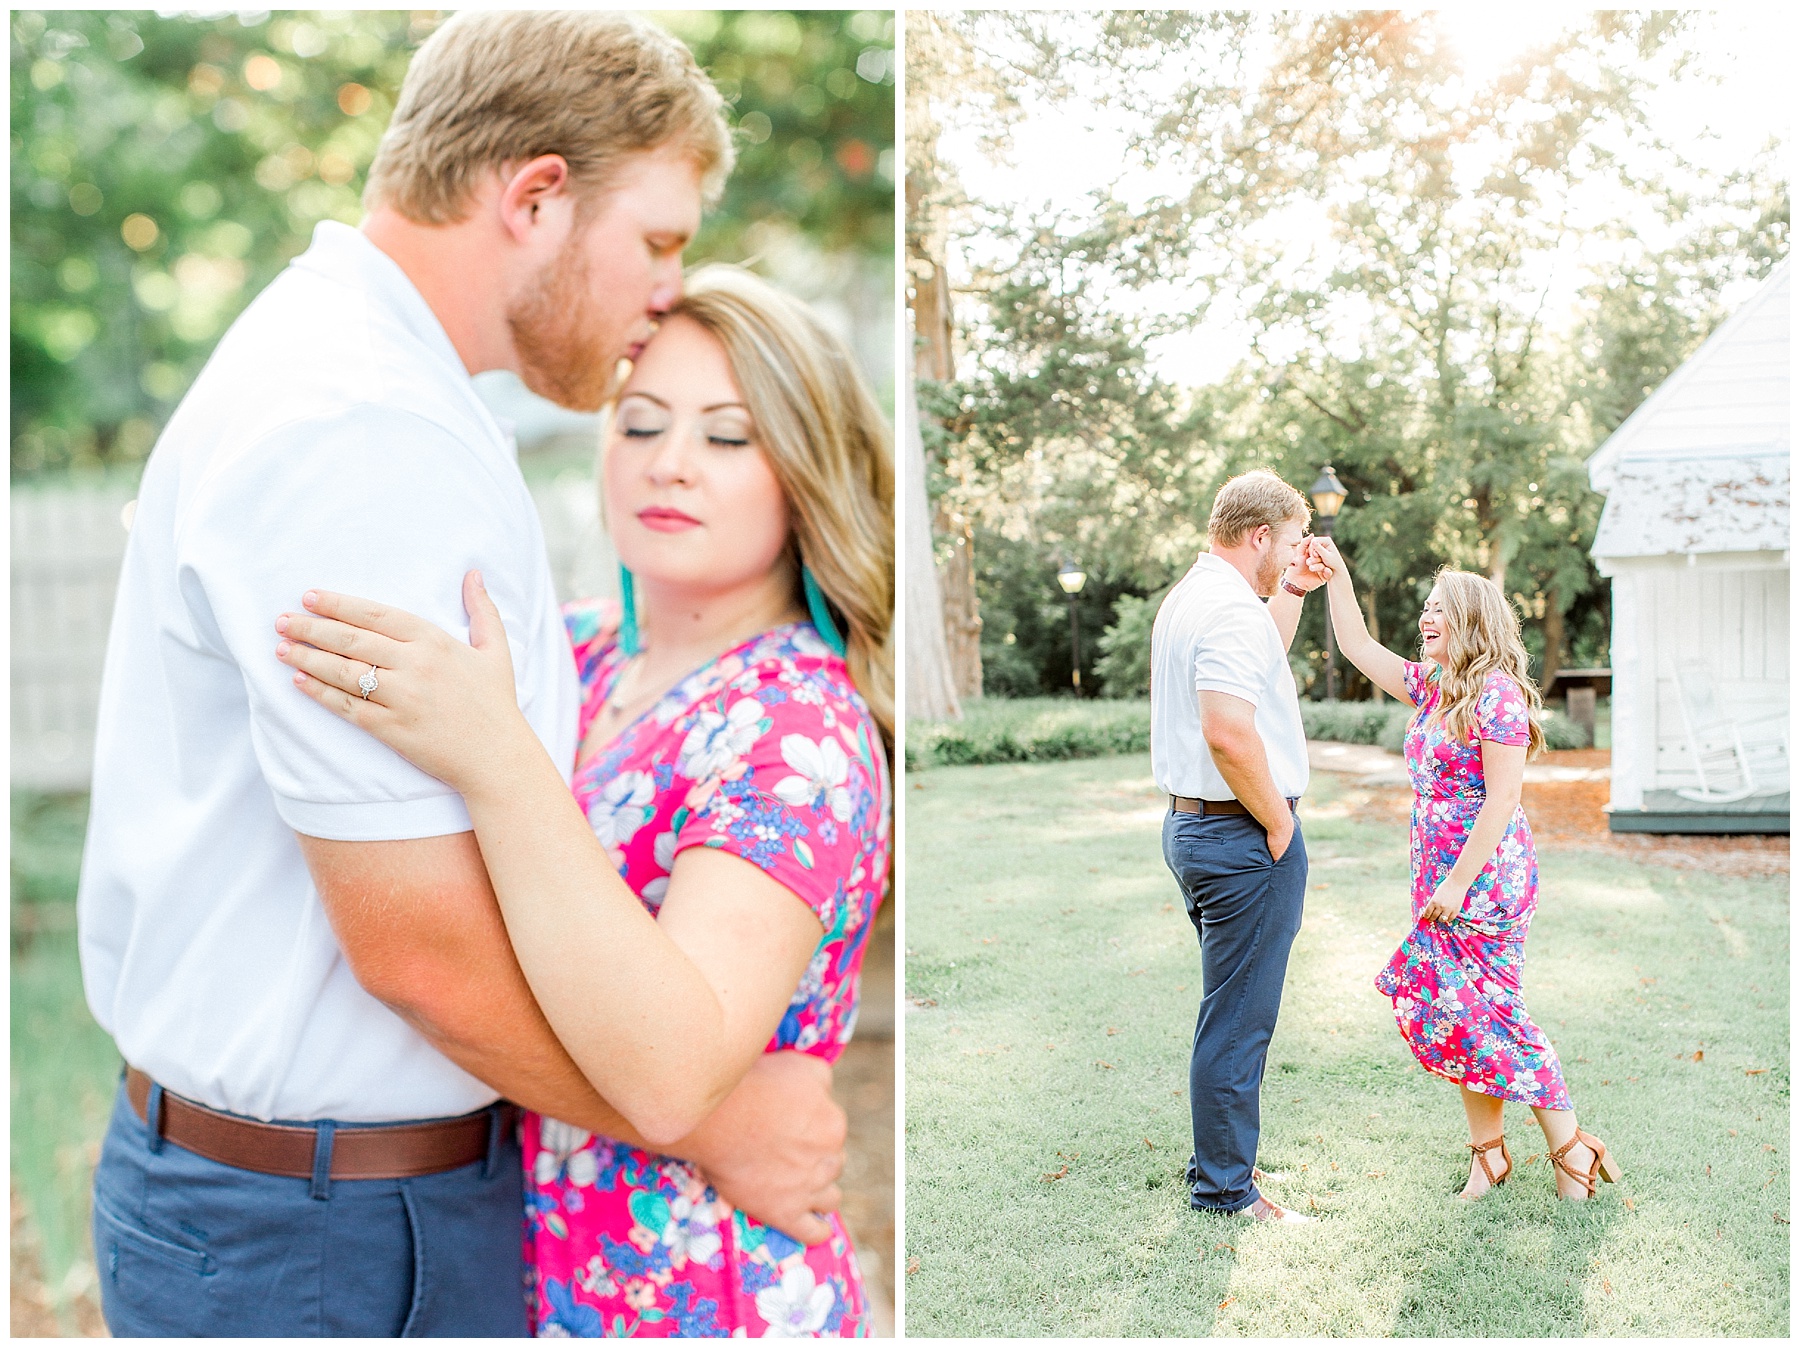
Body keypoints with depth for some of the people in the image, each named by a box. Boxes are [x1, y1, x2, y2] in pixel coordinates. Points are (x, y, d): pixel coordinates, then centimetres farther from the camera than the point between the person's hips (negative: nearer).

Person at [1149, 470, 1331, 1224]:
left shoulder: (1188, 597, 14)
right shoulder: (1232, 608, -19)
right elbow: (1230, 735, -30)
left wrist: (1292, 592, 23)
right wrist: (1277, 822, -17)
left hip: (1190, 824, 11)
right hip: (1242, 834, -11)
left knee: (1233, 1010, 20)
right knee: (1238, 1018, -2)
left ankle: (1219, 1161, 30)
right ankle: (1225, 1190, 7)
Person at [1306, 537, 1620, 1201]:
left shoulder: (1497, 693, -15)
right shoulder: (1431, 686, 11)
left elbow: (1501, 799, -19)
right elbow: (1358, 647, 21)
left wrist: (1457, 884, -19)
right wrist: (1336, 575, 12)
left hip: (1485, 879, -8)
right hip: (1441, 882, 8)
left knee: (1479, 1014, -5)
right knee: (1453, 1015, 8)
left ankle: (1571, 1146, 8)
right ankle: (1488, 1152, 18)